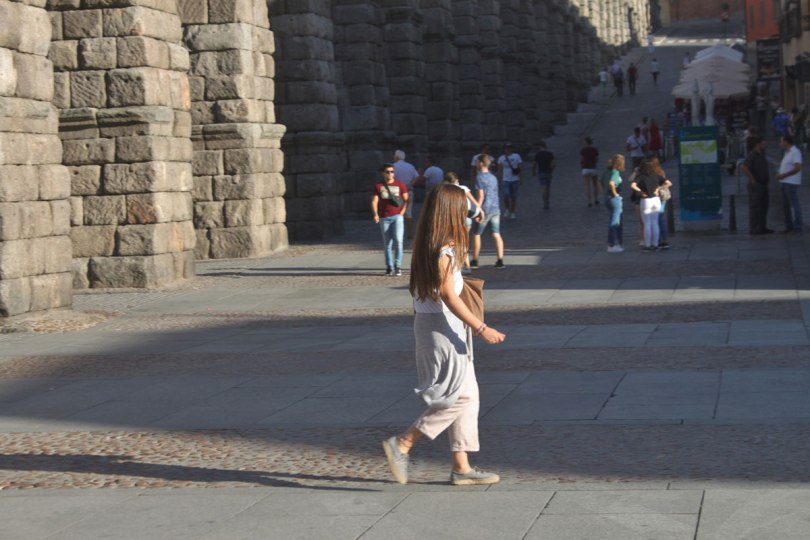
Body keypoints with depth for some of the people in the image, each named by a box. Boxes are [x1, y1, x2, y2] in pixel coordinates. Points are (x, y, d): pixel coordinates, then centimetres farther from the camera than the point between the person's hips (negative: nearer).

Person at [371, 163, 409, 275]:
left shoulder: (400, 185, 5)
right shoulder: (378, 186, 6)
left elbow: (406, 200, 6)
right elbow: (374, 201, 0)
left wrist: (402, 213, -5)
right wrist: (375, 214, -16)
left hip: (397, 216, -1)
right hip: (384, 218, 2)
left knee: (398, 240, -14)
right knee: (387, 244, 6)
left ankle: (398, 266, -7)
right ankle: (389, 267, 13)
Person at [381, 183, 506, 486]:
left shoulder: (427, 247, 11)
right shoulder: (444, 250, -17)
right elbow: (448, 296, -21)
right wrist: (481, 328, -20)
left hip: (427, 324, 10)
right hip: (441, 327, -10)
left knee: (467, 396, 11)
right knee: (460, 396, -9)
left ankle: (462, 467, 13)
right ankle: (402, 444, -7)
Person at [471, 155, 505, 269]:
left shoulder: (480, 177, -9)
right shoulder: (493, 177, 13)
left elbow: (481, 196, -15)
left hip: (485, 209, -6)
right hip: (496, 208, 6)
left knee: (476, 234, 6)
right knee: (496, 235, 4)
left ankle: (474, 261, 10)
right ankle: (500, 260, -2)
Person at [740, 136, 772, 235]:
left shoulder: (762, 155, 13)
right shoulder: (751, 155, -15)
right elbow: (743, 168, -27)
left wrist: (767, 176, 19)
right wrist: (752, 179, -22)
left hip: (763, 185, 9)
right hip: (755, 185, -9)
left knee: (764, 206, 11)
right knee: (755, 207, -7)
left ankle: (762, 227, 18)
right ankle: (753, 228, -4)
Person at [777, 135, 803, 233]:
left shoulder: (795, 152, -11)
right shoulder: (787, 153, 18)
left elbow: (798, 168, -20)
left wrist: (783, 175, -17)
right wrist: (780, 175, 5)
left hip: (792, 183, -10)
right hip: (785, 182, 10)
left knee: (795, 205, -7)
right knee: (786, 205, 9)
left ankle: (797, 227, -6)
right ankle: (789, 226, 13)